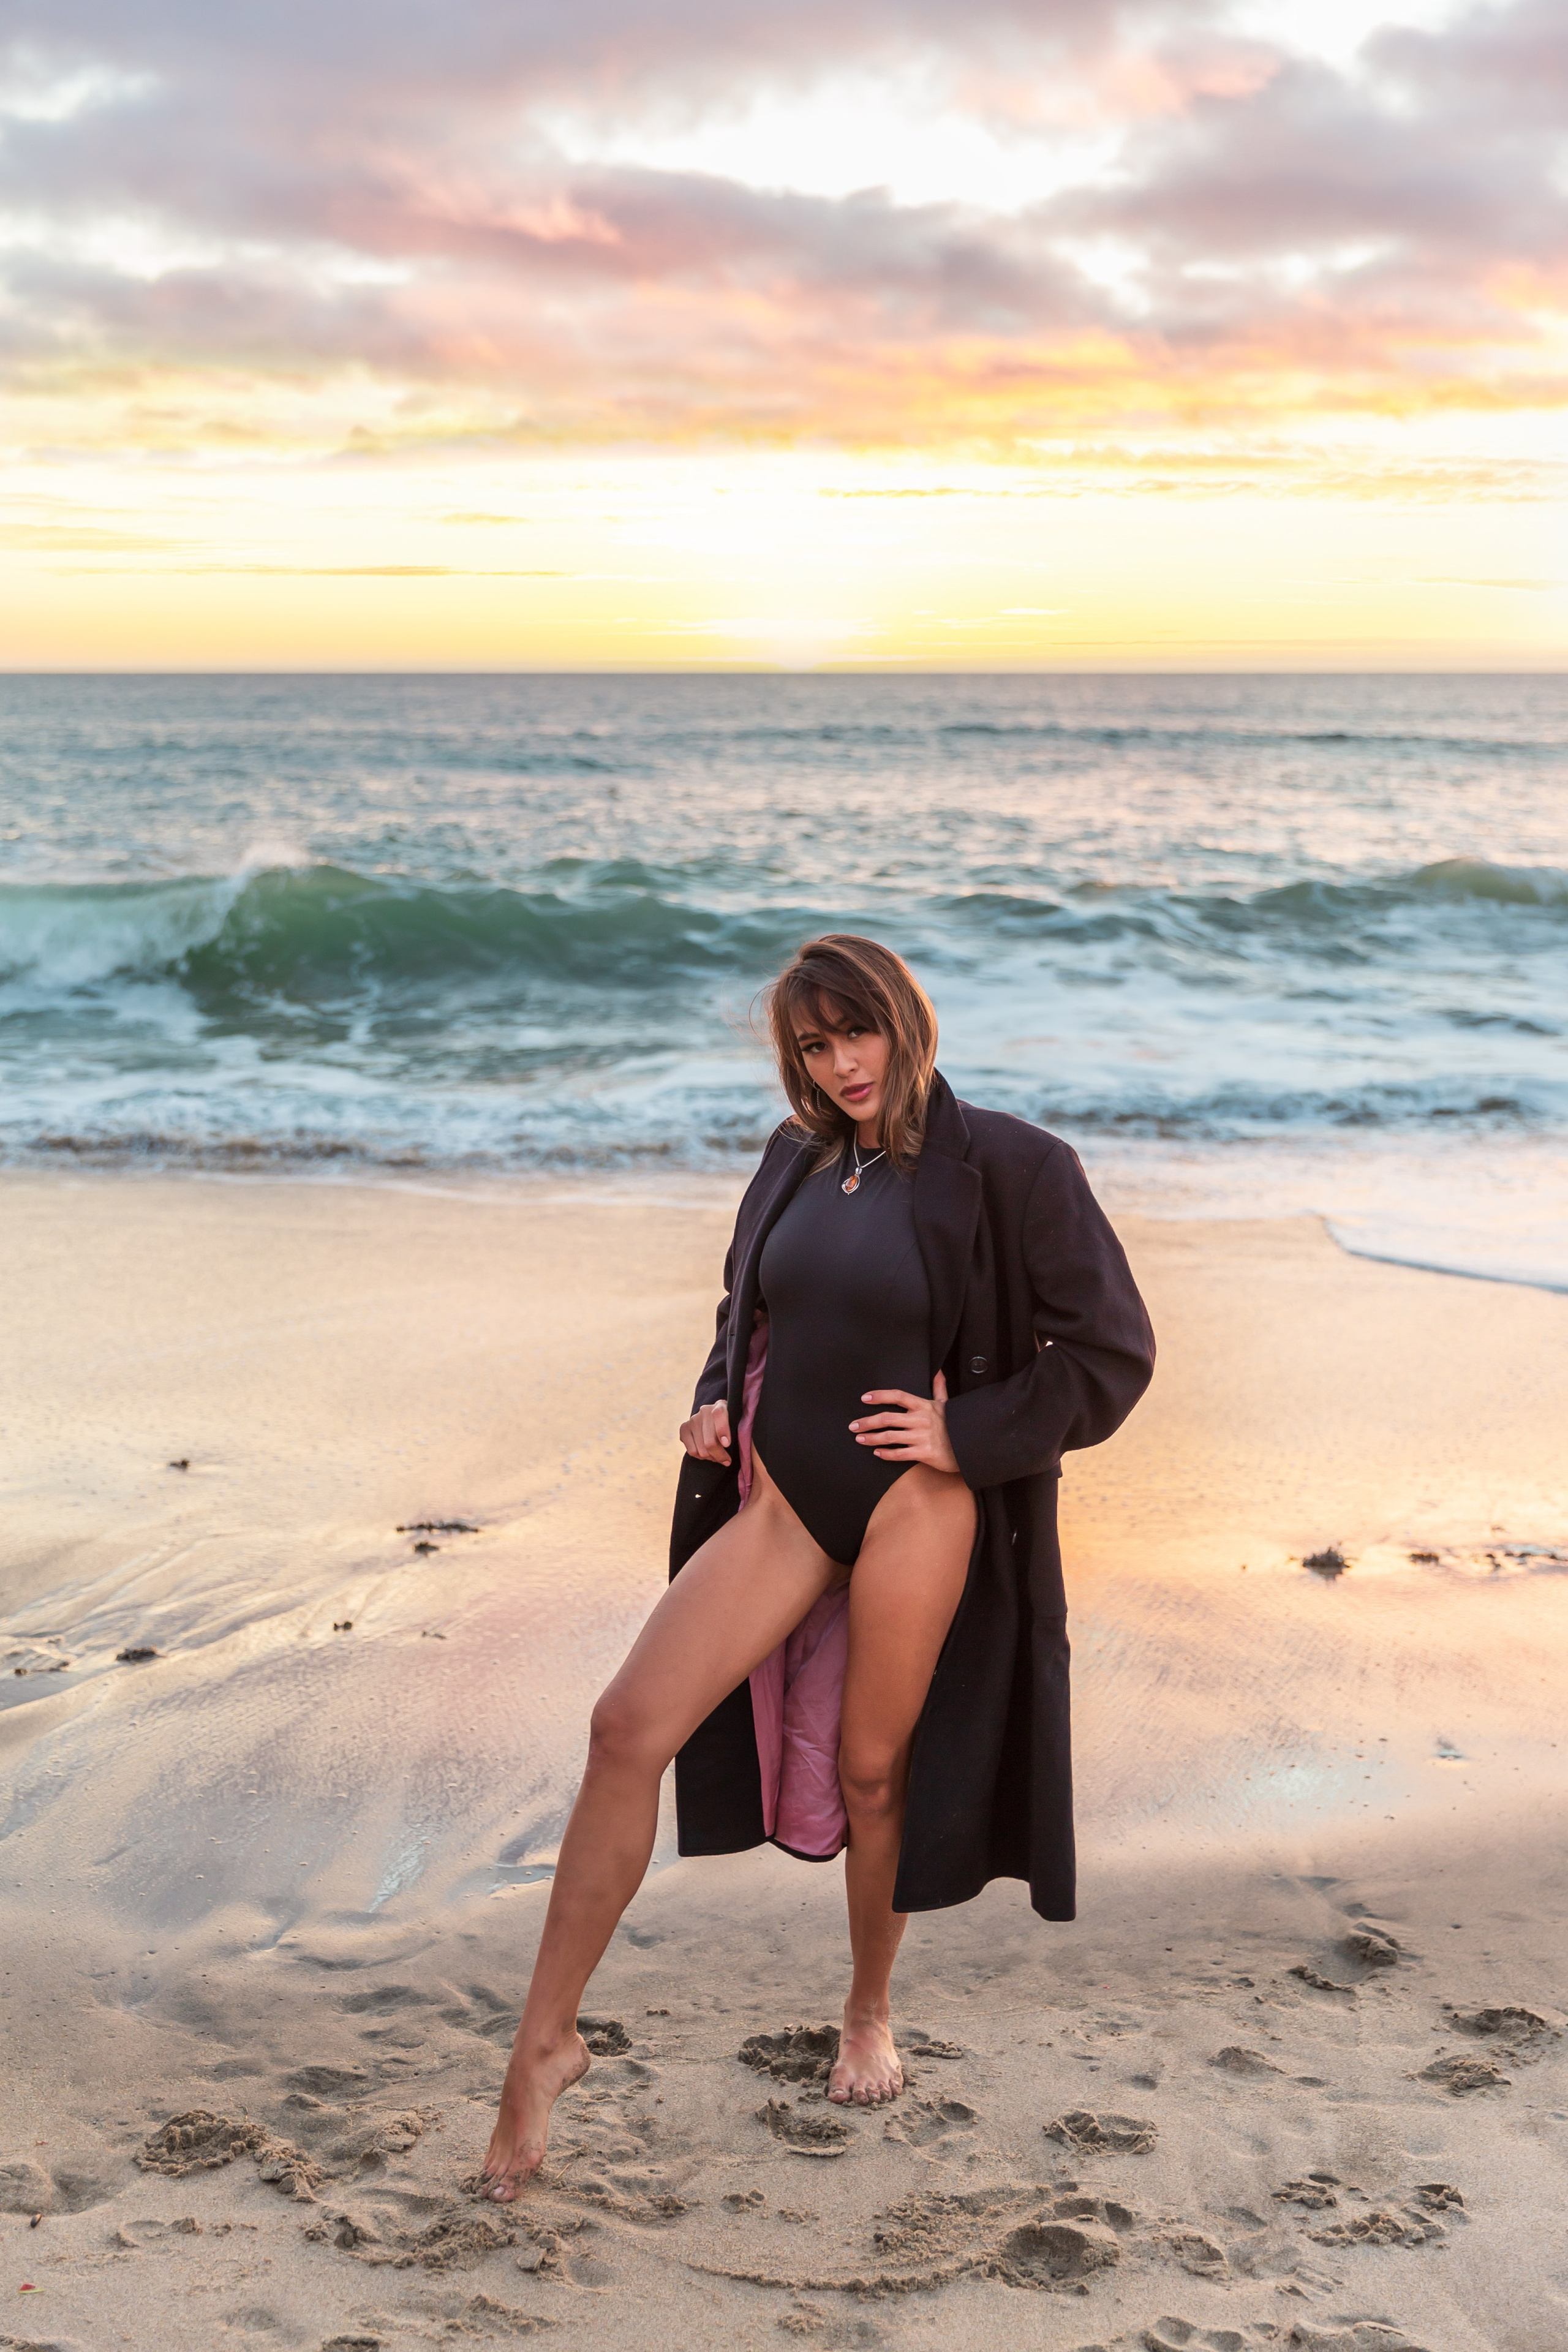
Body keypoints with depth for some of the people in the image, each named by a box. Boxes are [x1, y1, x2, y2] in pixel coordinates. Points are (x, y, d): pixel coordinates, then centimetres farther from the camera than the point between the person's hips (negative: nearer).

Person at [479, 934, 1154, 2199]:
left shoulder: (1007, 1169, -9)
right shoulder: (799, 1161, 8)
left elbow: (1113, 1351, -8)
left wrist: (967, 1434, -14)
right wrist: (718, 1405, 6)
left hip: (914, 1511, -4)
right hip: (783, 1499, 4)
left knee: (871, 1768, 9)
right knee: (631, 1726, -8)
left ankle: (871, 2013, 37)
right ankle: (546, 2039, 2)